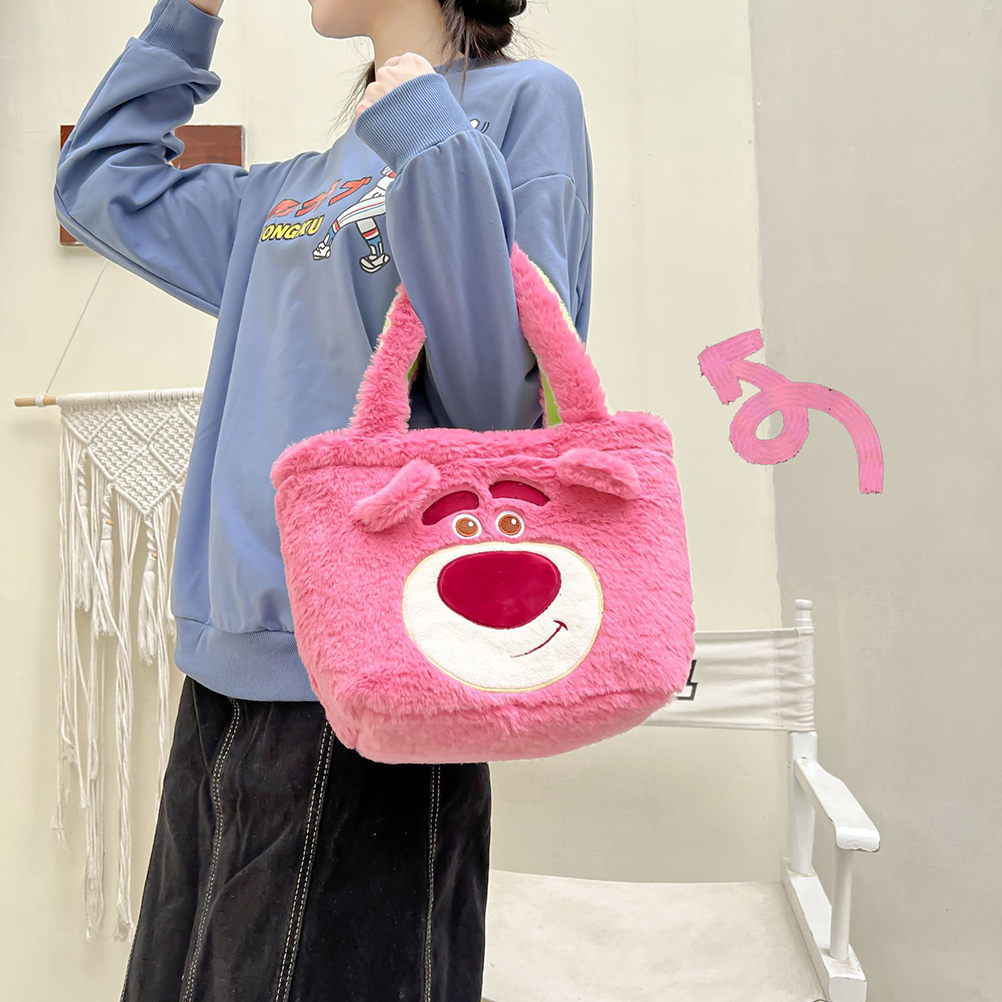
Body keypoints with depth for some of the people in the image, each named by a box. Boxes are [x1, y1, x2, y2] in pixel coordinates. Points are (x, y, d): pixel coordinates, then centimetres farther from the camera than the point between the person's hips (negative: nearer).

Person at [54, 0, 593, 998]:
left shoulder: (525, 101, -2)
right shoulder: (298, 186, 16)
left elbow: (500, 391, -14)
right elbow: (98, 183, 28)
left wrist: (429, 138, -17)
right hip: (230, 662, 8)